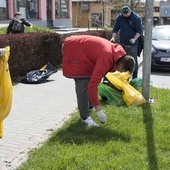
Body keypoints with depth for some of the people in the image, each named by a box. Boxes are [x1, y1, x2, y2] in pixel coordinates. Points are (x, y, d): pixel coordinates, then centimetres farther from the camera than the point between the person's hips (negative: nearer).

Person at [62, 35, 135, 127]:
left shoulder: (115, 51, -7)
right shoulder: (106, 59, -33)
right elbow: (93, 85, -36)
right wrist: (98, 109, -31)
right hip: (73, 51, -9)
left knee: (89, 80, 18)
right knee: (82, 84, -12)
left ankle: (89, 105, 36)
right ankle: (85, 117, -6)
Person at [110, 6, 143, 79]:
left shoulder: (136, 18, -9)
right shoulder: (119, 17, 1)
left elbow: (139, 31, -11)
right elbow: (115, 28, 6)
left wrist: (134, 39, -25)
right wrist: (113, 37, -9)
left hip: (132, 44, -4)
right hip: (122, 43, 4)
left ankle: (134, 77, 6)